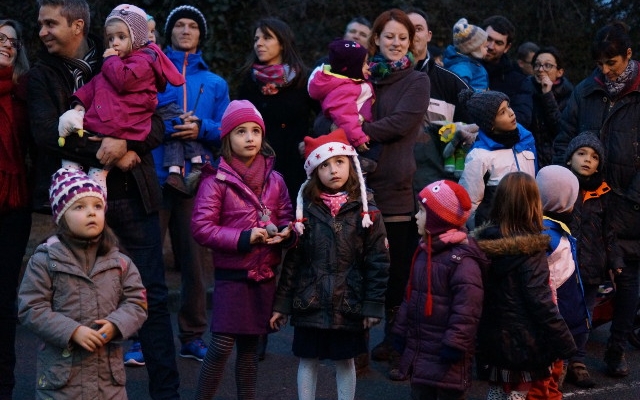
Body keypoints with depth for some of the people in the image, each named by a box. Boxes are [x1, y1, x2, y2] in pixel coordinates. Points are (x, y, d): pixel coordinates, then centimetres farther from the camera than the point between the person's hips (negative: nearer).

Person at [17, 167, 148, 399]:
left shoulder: (119, 262, 5)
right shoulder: (45, 260, -5)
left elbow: (137, 302, 4)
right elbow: (31, 309, -8)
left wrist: (116, 325, -16)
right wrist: (72, 332, -18)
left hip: (109, 374, 3)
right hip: (61, 374, -3)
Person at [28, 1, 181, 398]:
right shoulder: (42, 75, 6)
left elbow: (156, 126, 1)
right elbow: (47, 134, -9)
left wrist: (124, 141, -19)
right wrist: (109, 153, -15)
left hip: (131, 196, 0)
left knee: (152, 294, 1)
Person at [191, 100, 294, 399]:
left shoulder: (275, 180, 6)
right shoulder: (216, 180, -8)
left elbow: (285, 219, 14)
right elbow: (201, 228, -13)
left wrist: (286, 232, -10)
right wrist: (242, 238, -20)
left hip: (265, 276, 4)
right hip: (232, 276, -4)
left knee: (250, 346, 13)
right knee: (222, 346, -7)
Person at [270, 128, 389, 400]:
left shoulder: (365, 210, -4)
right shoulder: (305, 208, -1)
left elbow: (378, 261, -4)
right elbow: (292, 259, 0)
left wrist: (373, 305, -7)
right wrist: (282, 303, -1)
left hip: (349, 305, -1)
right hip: (309, 303, 1)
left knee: (345, 361, 13)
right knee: (308, 360, 12)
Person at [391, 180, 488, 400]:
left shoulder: (462, 258, -19)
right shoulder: (423, 251, 10)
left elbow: (467, 308, -22)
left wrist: (455, 345, -22)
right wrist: (401, 331, 18)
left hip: (446, 357, -9)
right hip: (418, 352, 9)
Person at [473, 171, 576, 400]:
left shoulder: (484, 240, -2)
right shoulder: (530, 251, -21)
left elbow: (483, 291, 6)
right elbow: (541, 302, -21)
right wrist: (564, 344, -14)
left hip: (493, 338, 6)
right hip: (523, 344, -6)